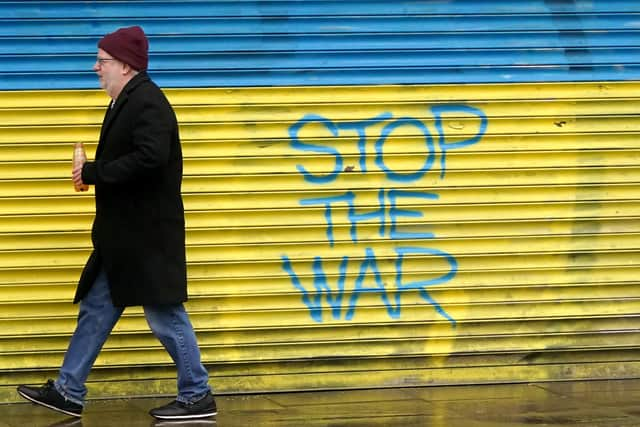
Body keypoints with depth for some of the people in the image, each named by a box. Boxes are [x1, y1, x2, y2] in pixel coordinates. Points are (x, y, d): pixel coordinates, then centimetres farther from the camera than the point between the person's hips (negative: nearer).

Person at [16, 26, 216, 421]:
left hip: (147, 235, -10)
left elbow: (149, 158, -30)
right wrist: (93, 172, 1)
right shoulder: (128, 101, 13)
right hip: (125, 234, 10)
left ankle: (197, 396, 10)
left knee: (164, 314, -2)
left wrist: (93, 172, -21)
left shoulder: (147, 102, -18)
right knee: (96, 309, 14)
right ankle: (68, 391, 21)